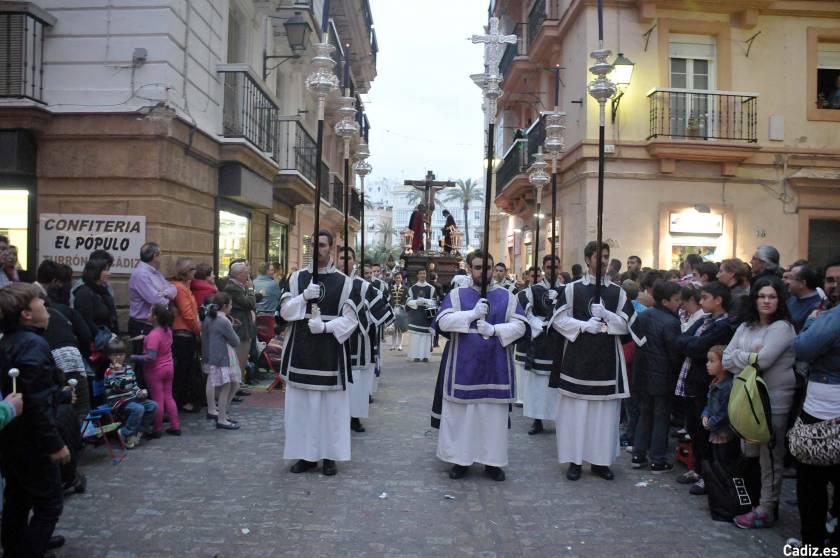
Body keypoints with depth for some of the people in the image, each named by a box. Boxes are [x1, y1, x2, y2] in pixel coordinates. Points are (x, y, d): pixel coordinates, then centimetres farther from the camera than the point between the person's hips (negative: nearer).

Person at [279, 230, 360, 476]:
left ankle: (329, 455, 12)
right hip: (301, 351, 2)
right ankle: (306, 454, 16)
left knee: (331, 405, 1)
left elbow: (350, 319, -3)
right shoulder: (297, 278, 8)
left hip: (330, 352, -2)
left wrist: (325, 326, -19)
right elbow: (285, 311, 3)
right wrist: (304, 297, -14)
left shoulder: (344, 282, 1)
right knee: (300, 404, 5)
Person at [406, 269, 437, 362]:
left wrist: (425, 301, -15)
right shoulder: (412, 288, 8)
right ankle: (416, 355, -1)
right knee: (415, 336, -5)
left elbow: (434, 302, 3)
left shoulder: (431, 288, 6)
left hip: (427, 315, 0)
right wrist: (416, 302, -15)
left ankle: (425, 355, 1)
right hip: (415, 315, 0)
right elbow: (408, 301, 4)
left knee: (426, 335, -4)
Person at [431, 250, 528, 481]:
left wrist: (494, 329, -17)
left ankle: (492, 461, 16)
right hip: (463, 367, -1)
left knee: (494, 415, 4)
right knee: (460, 415, 3)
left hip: (495, 368, 1)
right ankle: (460, 459, 16)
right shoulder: (456, 294, 5)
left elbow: (520, 325, -2)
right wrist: (472, 314, -19)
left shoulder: (506, 296, 8)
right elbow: (443, 322, -9)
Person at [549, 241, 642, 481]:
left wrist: (605, 315, -13)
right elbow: (558, 319, -3)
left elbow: (626, 324, 3)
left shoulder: (617, 292, 7)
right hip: (577, 360, -2)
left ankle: (600, 459, 16)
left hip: (606, 360, 2)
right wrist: (583, 325, -17)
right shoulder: (572, 289, 2)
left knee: (604, 412, 5)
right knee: (576, 410, 2)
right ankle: (574, 459, 11)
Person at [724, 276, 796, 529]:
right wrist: (750, 358, -12)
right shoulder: (745, 327, 11)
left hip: (773, 402, -7)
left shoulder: (782, 328, -10)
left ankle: (766, 509, 12)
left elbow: (763, 360, -20)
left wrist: (739, 357, -3)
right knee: (748, 454, 15)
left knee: (770, 458, 2)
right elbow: (727, 359, 6)